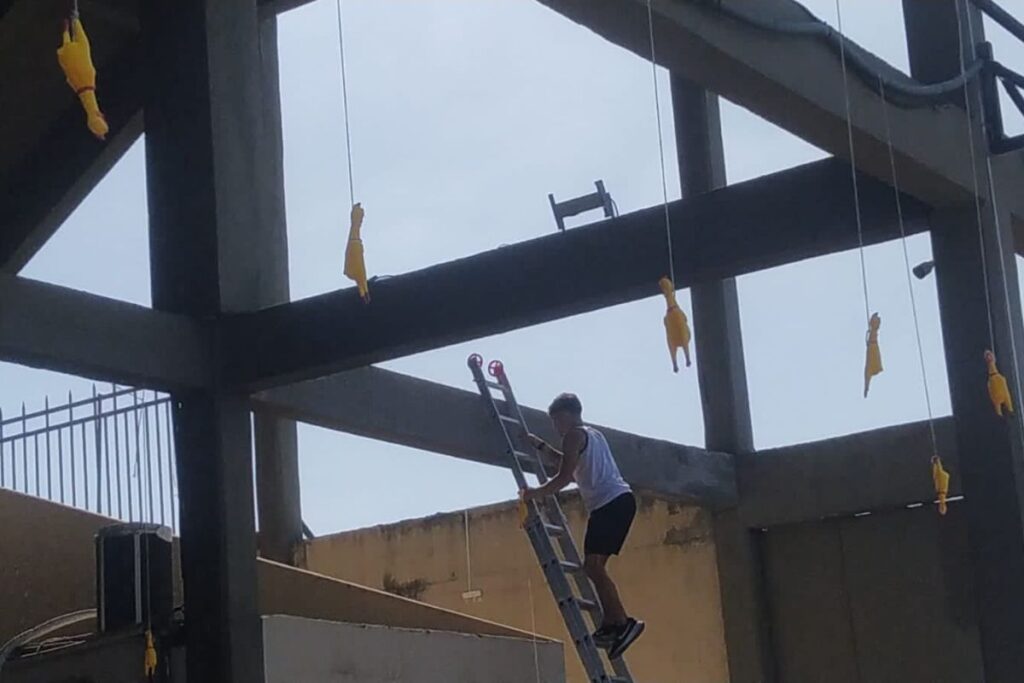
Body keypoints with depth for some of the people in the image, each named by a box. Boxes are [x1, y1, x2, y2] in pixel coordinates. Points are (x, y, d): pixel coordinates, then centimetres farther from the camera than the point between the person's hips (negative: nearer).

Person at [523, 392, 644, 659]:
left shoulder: (574, 435, -1)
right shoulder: (593, 434, 27)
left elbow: (564, 476, -10)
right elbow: (566, 463, 39)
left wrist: (537, 493, -3)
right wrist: (539, 445, 38)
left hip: (609, 502, -10)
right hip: (621, 500, 10)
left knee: (592, 565, -14)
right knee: (595, 565, 12)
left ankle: (623, 622, -24)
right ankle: (611, 625, 6)